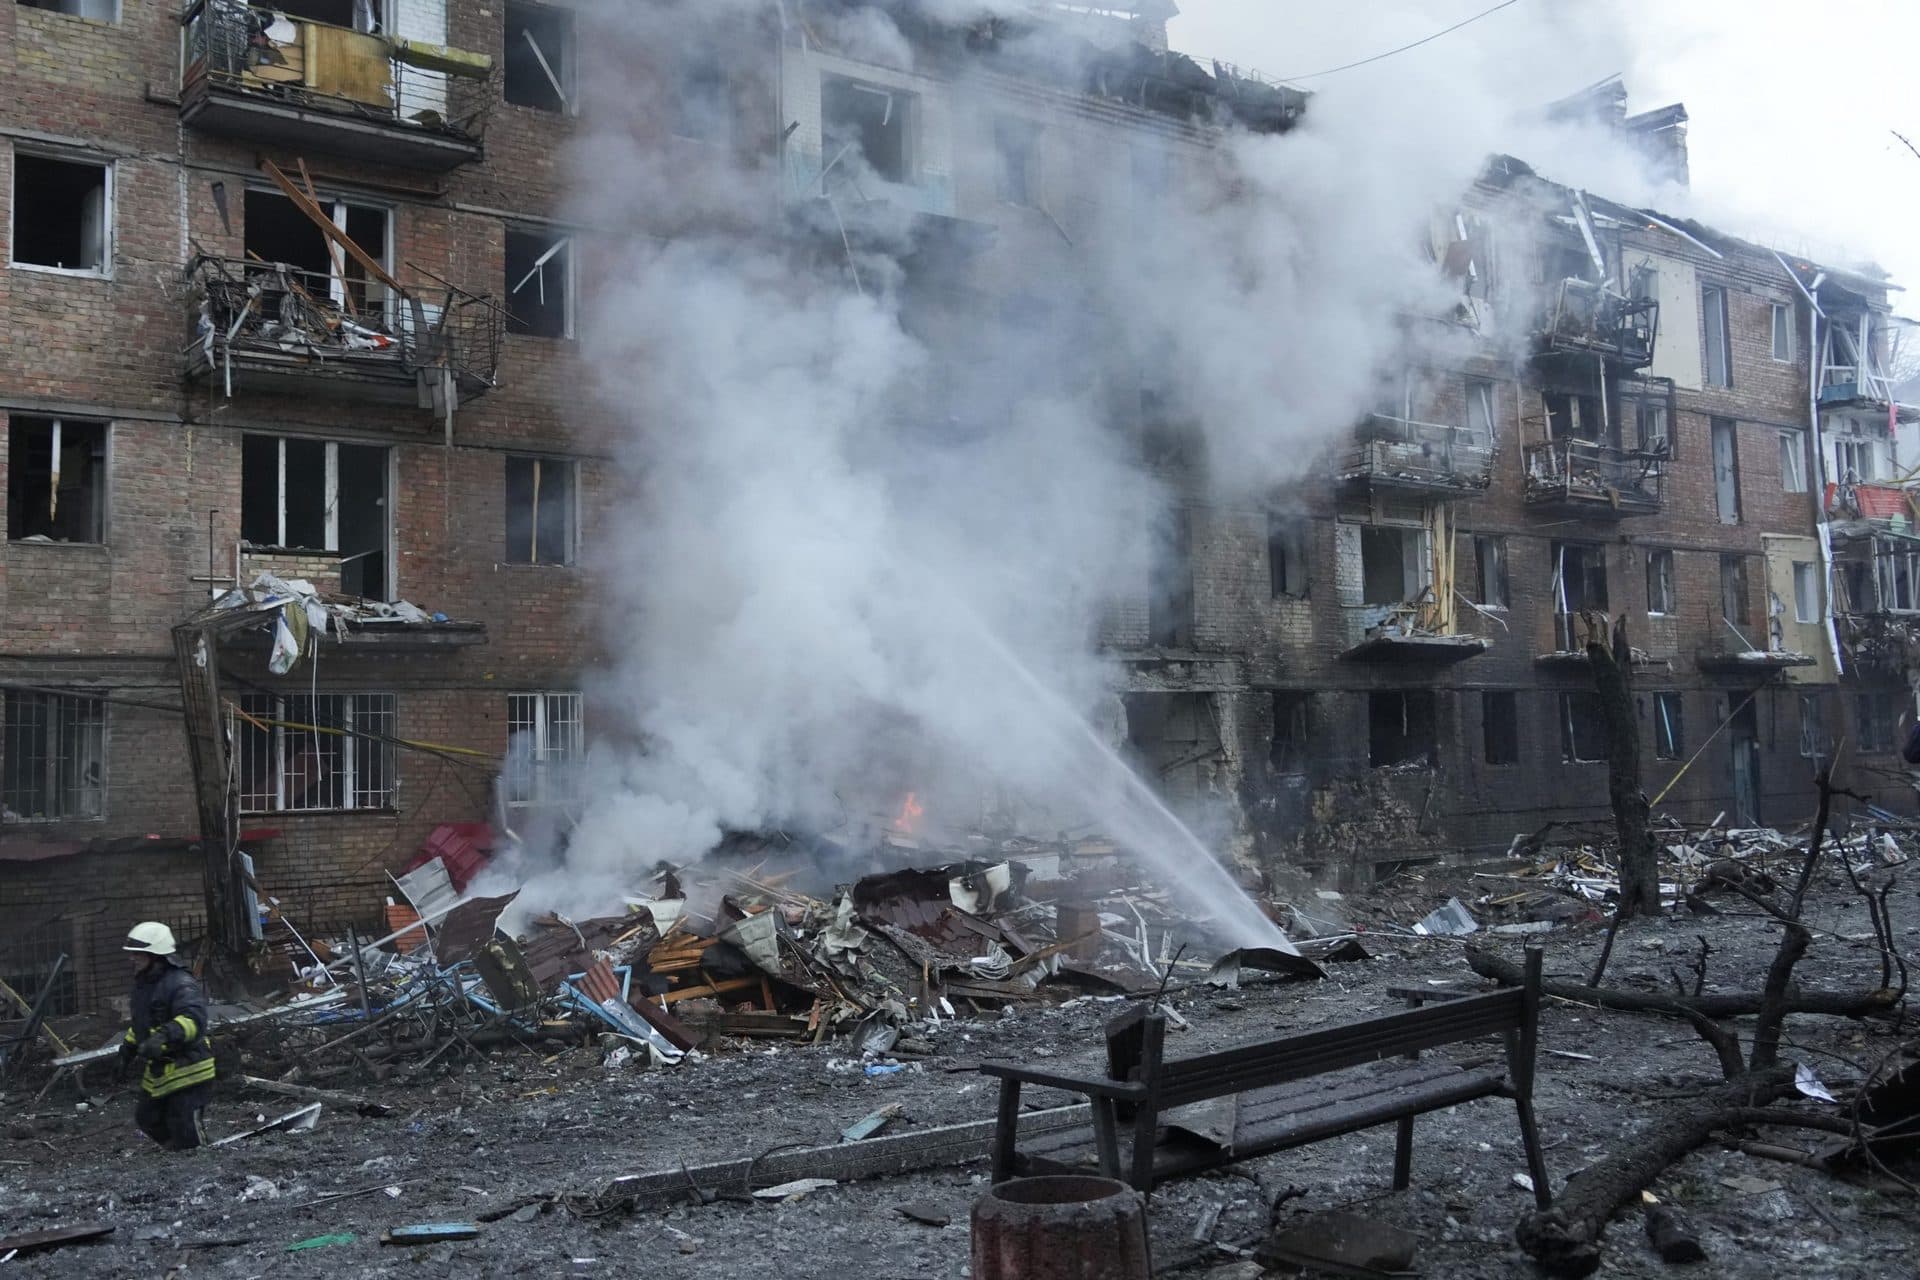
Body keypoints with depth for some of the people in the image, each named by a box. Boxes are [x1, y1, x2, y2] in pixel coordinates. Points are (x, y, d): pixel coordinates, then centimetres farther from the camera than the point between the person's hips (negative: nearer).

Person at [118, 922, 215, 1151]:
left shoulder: (180, 985, -22)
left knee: (185, 1132, -7)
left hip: (187, 1072, -10)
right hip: (157, 1072, 10)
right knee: (146, 1118, 21)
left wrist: (164, 1036, -51)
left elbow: (193, 1019, -38)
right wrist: (128, 1049, 26)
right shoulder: (143, 984, 10)